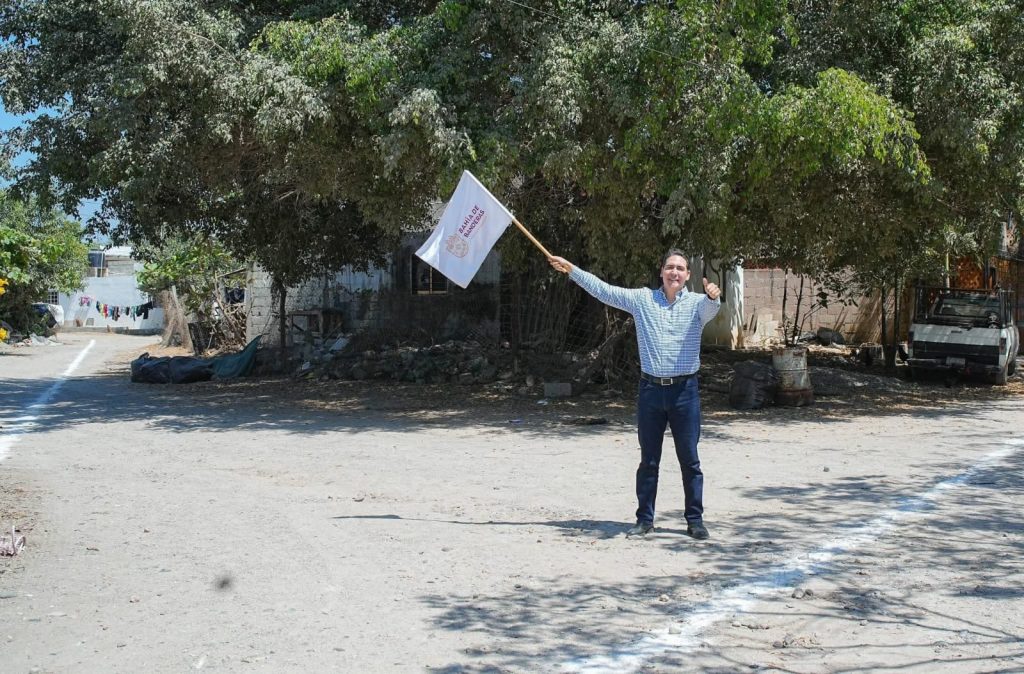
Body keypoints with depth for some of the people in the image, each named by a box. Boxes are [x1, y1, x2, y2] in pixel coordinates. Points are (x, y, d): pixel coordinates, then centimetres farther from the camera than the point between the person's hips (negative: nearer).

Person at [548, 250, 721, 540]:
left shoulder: (696, 303, 1)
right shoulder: (642, 299, 6)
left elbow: (711, 309, -21)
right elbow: (604, 290, 7)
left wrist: (713, 296, -45)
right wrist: (571, 269, 4)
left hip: (685, 390, -2)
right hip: (650, 389, 2)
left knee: (690, 460, 4)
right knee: (648, 460, 9)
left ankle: (695, 520, 14)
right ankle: (644, 519, 18)